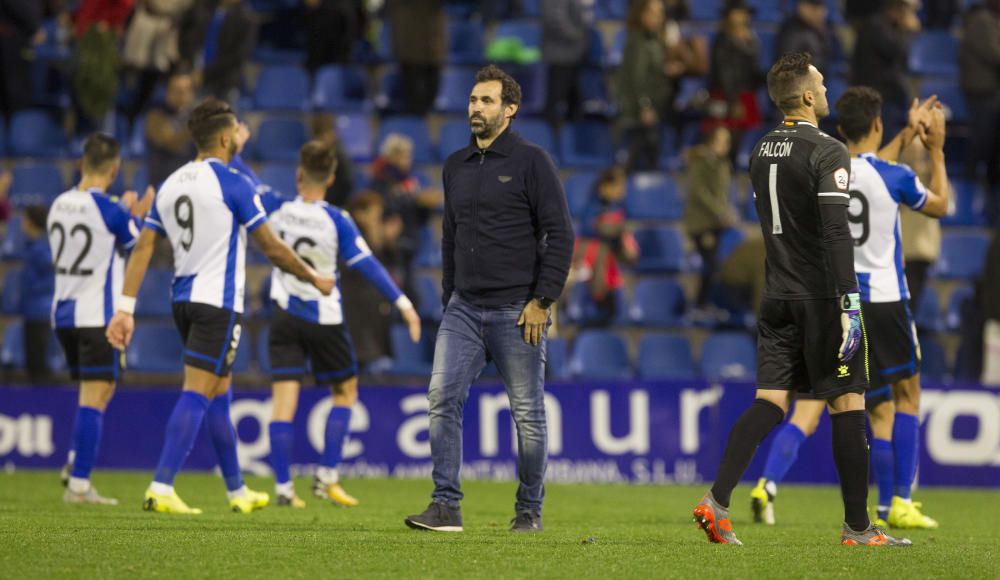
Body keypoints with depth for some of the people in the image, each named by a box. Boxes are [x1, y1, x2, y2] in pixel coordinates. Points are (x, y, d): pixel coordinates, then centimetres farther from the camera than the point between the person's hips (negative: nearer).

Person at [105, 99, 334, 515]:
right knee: (197, 393, -11)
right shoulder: (232, 184, -9)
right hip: (219, 302, -7)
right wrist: (314, 279, 8)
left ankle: (237, 491, 24)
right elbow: (272, 248, -6)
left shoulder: (170, 185, 10)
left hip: (183, 300, 7)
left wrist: (125, 309, 4)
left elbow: (142, 249, 5)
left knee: (218, 393, 17)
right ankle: (161, 489, -20)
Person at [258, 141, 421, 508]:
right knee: (345, 391, 17)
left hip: (285, 317, 2)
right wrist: (403, 303, -10)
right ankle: (327, 477, 11)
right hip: (324, 320, -2)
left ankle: (283, 487, -9)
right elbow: (367, 265, -13)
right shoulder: (336, 221, -12)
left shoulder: (277, 211, -6)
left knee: (283, 402, -2)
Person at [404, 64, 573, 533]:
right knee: (442, 397, -9)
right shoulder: (456, 166, 13)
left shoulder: (531, 161, -4)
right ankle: (446, 505, -8)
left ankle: (530, 510, 14)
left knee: (527, 413, 2)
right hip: (464, 308, 5)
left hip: (516, 311, -5)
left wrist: (542, 300, -13)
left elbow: (560, 234, -7)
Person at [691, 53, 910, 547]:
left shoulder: (762, 150, 12)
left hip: (777, 296, 7)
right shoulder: (826, 152, -12)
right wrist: (848, 303, -24)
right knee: (847, 404, 1)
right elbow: (836, 231, -21)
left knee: (769, 402, 2)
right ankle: (857, 527, 5)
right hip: (821, 297, -7)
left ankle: (717, 501, -15)